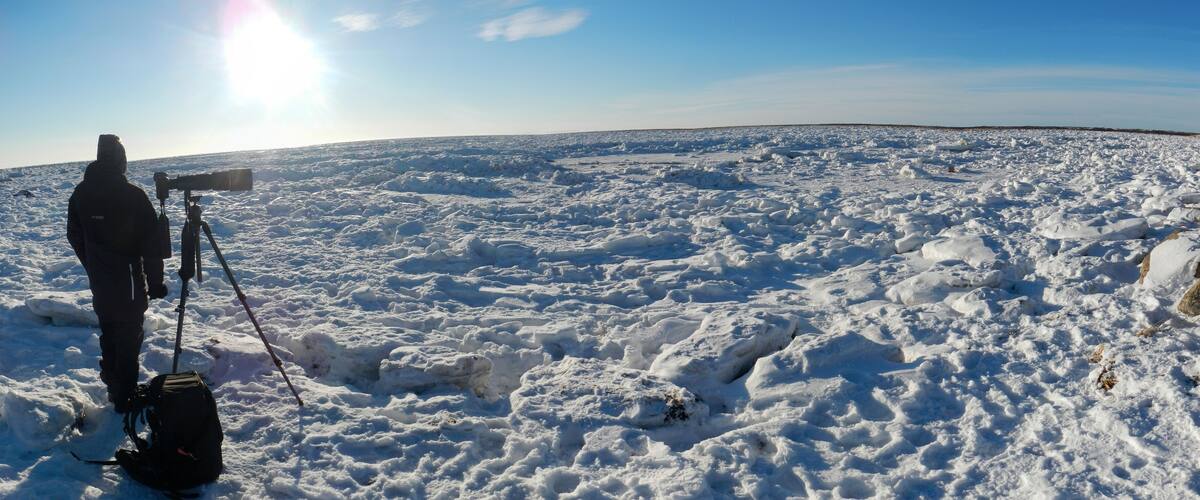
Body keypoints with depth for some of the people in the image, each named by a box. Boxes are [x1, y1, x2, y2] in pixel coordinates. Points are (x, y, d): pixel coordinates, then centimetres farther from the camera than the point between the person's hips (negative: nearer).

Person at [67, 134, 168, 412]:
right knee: (129, 338, 2)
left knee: (108, 334, 19)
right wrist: (155, 281, -6)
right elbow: (150, 243, -15)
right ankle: (125, 398, 5)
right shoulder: (132, 195, -17)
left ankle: (114, 387, 31)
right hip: (128, 280, -6)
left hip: (98, 282, 6)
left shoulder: (80, 194, 1)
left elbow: (74, 237, 11)